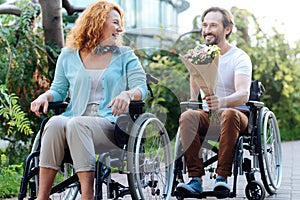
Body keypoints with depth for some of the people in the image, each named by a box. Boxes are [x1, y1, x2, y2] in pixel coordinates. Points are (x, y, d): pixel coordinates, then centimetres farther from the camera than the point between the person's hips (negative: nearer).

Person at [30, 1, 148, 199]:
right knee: (55, 122, -33)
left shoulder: (125, 56, 17)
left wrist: (127, 94, -19)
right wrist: (45, 96, -3)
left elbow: (141, 86, 5)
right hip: (75, 119, 2)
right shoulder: (68, 56, 20)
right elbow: (59, 89, 21)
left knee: (77, 123, -35)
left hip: (109, 125, -2)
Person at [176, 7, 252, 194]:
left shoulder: (239, 58, -8)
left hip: (236, 114, -3)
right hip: (207, 115, 4)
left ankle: (222, 177, -37)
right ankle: (196, 179, -35)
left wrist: (222, 102, -47)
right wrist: (191, 105, 5)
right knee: (187, 117, -30)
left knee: (229, 114, -39)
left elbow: (243, 94, -26)